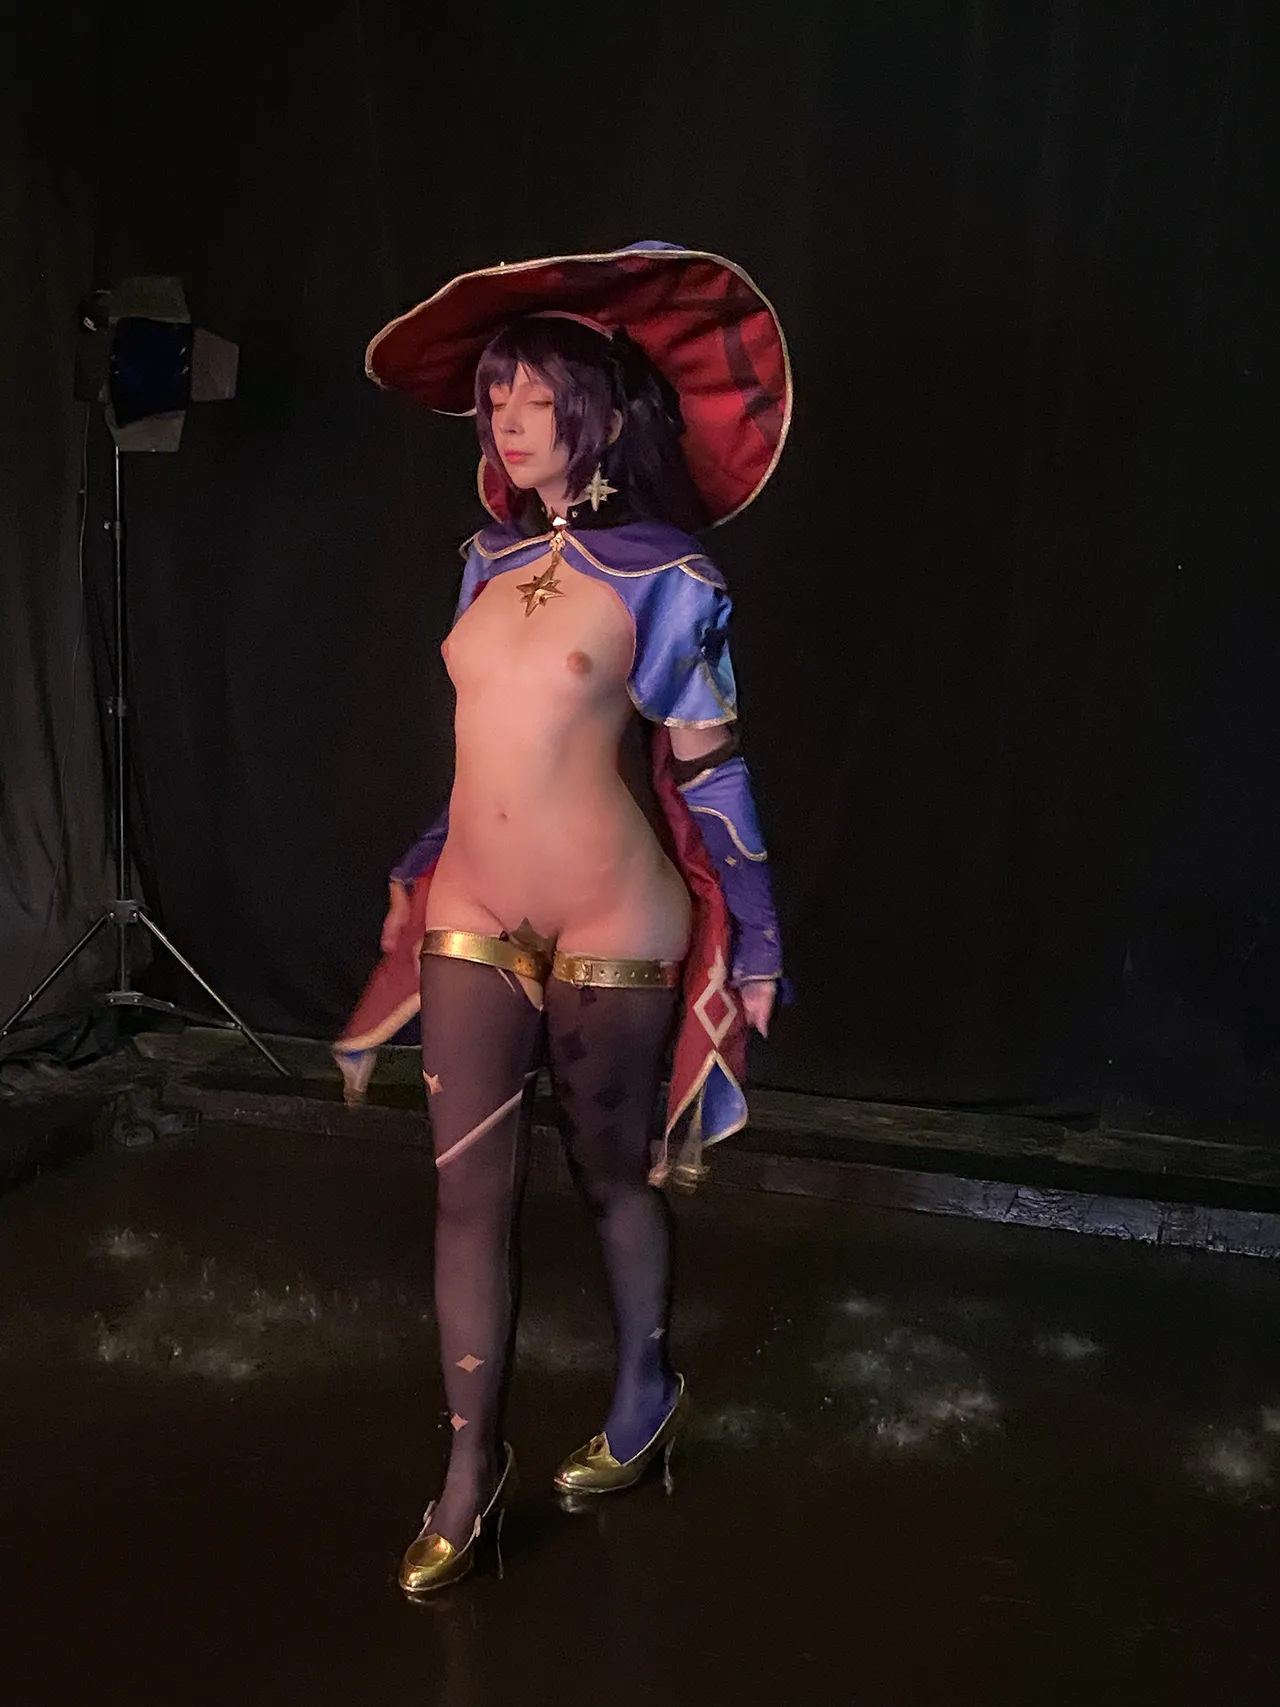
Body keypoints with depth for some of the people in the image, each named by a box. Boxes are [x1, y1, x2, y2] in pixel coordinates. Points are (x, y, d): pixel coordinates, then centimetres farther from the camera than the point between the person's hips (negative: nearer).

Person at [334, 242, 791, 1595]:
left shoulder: (659, 577, -8)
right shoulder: (493, 558, 7)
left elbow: (708, 769, -6)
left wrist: (755, 945, -3)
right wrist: (420, 872, 23)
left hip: (609, 926, -5)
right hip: (471, 920, 5)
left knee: (609, 1170, 12)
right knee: (468, 1187, 5)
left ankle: (647, 1394, 37)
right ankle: (471, 1468, 19)